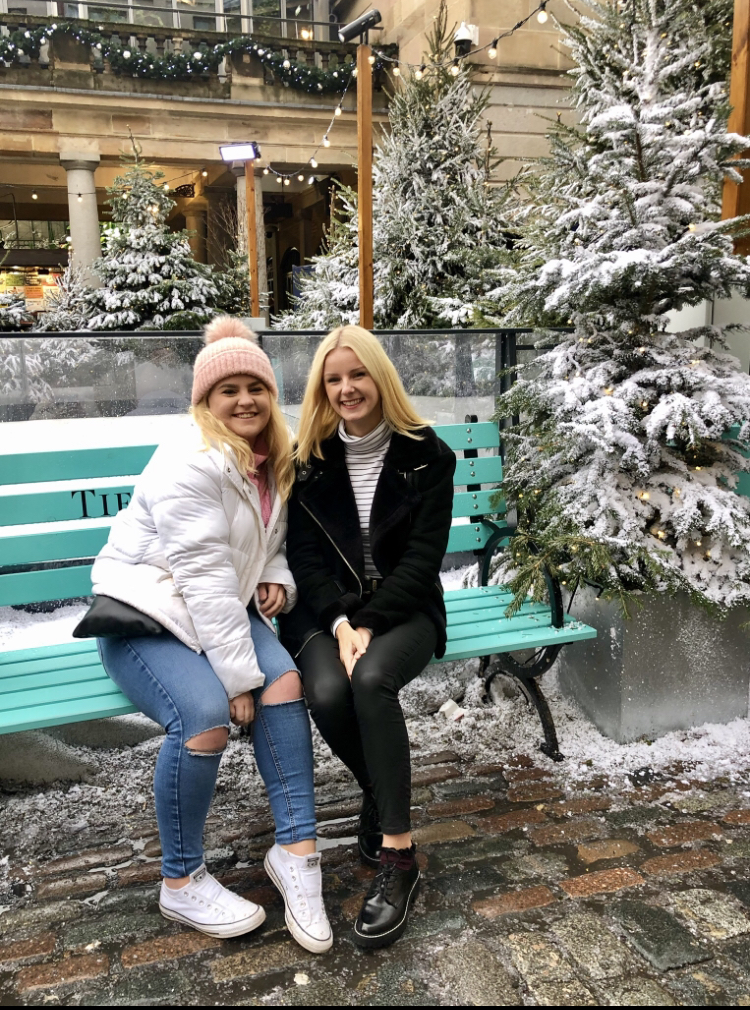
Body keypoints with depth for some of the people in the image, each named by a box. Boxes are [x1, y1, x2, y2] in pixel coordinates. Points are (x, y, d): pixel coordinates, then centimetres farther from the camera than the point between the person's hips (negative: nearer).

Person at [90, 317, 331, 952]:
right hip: (144, 613, -7)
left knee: (285, 682, -20)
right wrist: (239, 676, -23)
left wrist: (278, 579, -3)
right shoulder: (190, 464, -19)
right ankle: (182, 882, -5)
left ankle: (296, 849, -7)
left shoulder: (276, 460, 7)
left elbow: (273, 544, 21)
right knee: (206, 715, -29)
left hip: (222, 609, 7)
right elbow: (204, 578, -23)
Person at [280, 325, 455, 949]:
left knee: (372, 678, -33)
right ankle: (382, 795, 4)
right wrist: (341, 624, -17)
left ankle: (399, 856, -20)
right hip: (327, 611, 2)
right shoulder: (309, 460, 5)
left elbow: (423, 557, -7)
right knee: (328, 694, -28)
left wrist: (369, 625, -17)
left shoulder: (428, 456, -1)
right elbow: (305, 555, -1)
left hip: (403, 608, -2)